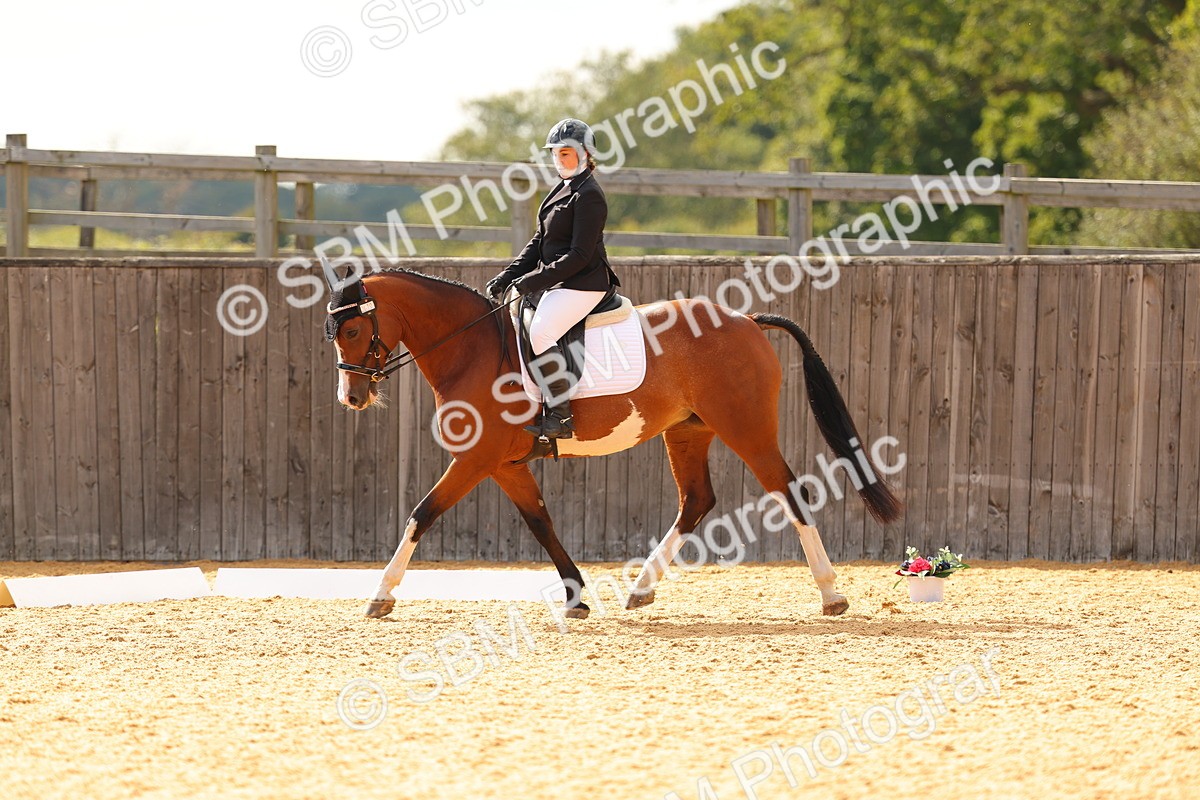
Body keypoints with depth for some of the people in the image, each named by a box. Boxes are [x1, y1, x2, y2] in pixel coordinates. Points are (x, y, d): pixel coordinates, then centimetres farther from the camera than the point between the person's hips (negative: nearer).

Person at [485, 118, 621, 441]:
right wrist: (508, 277, 7)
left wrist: (536, 280, -22)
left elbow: (580, 255, -20)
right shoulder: (563, 191, 17)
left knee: (539, 333, -28)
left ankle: (560, 417, -26)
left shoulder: (588, 196, -14)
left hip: (582, 284, -11)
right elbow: (539, 243, 19)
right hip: (557, 283, 11)